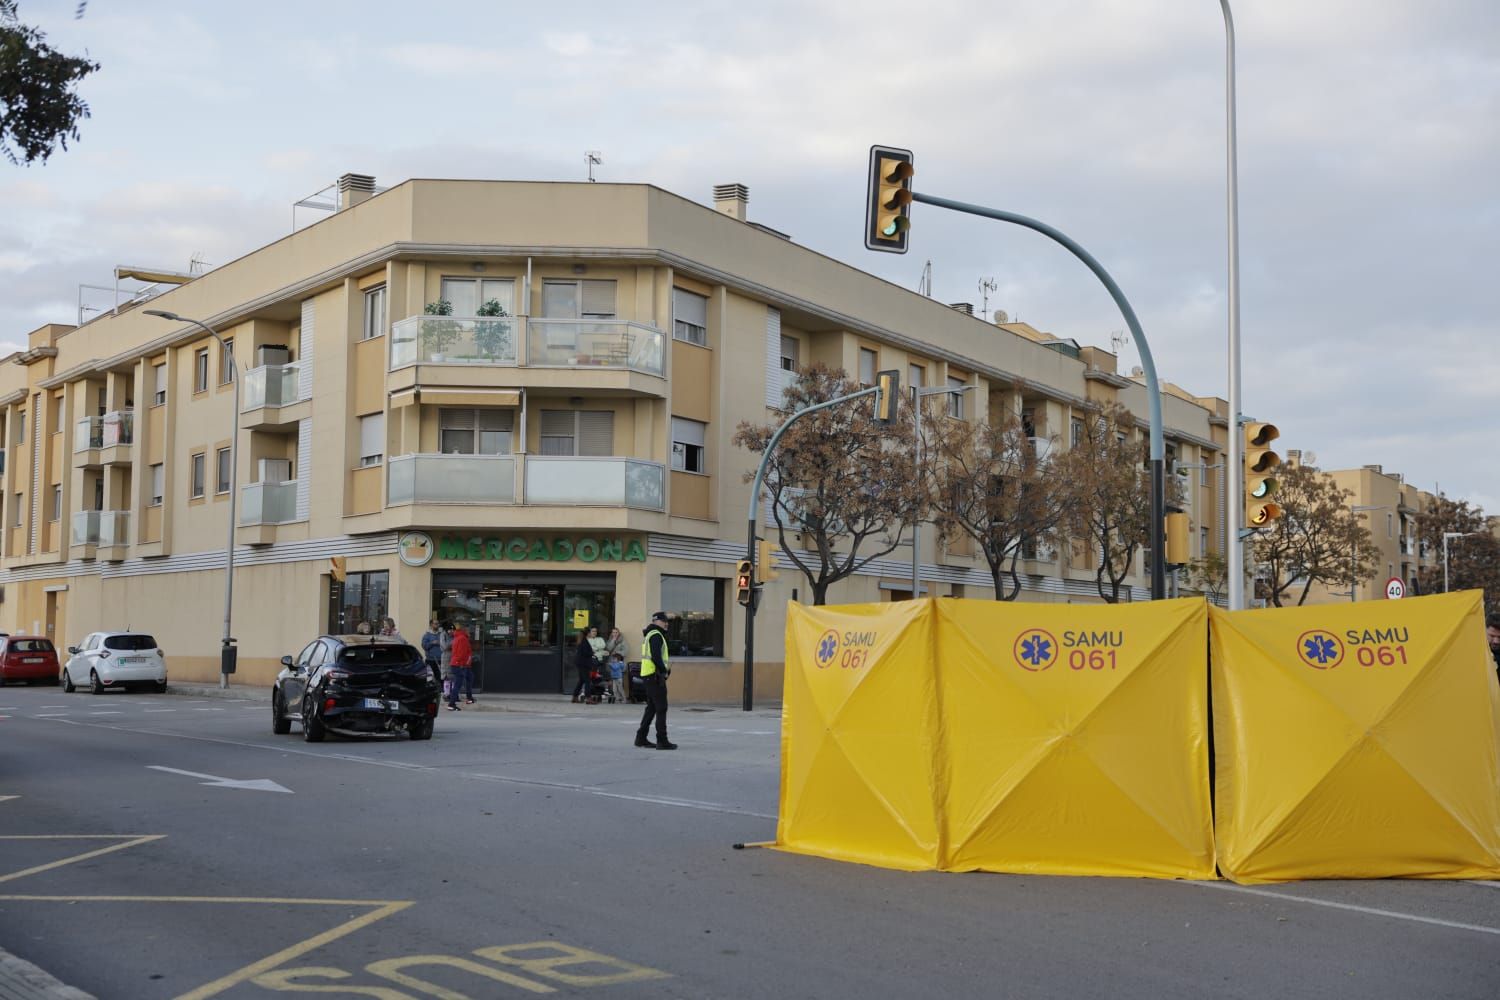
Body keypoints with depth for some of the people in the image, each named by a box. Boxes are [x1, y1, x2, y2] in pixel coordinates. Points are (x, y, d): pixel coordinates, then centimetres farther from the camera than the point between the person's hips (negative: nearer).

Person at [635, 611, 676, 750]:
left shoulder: (650, 635, 21)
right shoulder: (656, 635, -12)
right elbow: (655, 656, -22)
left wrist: (665, 665, 11)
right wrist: (664, 669, -12)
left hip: (648, 675, 10)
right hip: (655, 676, -10)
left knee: (651, 708, 15)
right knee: (661, 708, -9)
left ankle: (641, 738, 18)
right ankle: (662, 741, -10)